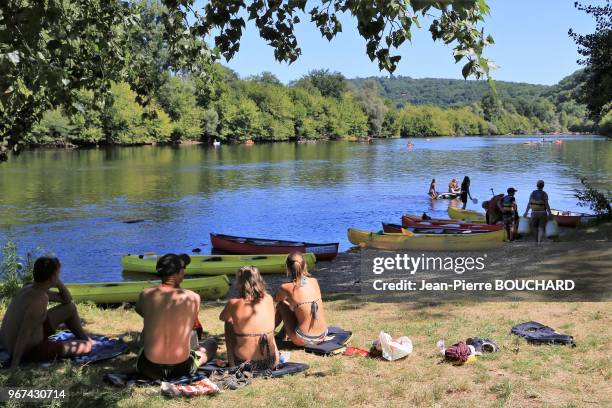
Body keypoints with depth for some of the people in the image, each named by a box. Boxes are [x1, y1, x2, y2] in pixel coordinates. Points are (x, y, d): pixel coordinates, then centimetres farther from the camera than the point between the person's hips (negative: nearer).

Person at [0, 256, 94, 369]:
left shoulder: (29, 288, 1)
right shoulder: (39, 300, -29)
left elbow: (67, 299, 10)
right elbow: (23, 335, -31)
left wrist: (58, 283, -6)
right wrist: (14, 366, -29)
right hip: (29, 351, -9)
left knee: (70, 308, 18)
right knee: (87, 347, -8)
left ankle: (86, 339, 35)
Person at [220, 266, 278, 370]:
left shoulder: (234, 304, -9)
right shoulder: (269, 299, -3)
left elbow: (222, 317, 14)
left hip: (243, 364, -2)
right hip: (270, 363, 3)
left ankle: (231, 360, 29)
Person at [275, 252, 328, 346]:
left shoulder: (286, 288, -10)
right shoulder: (314, 281, 2)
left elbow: (276, 299, 15)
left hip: (303, 341, -5)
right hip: (322, 337, 5)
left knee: (281, 304, 15)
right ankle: (283, 333, 45)